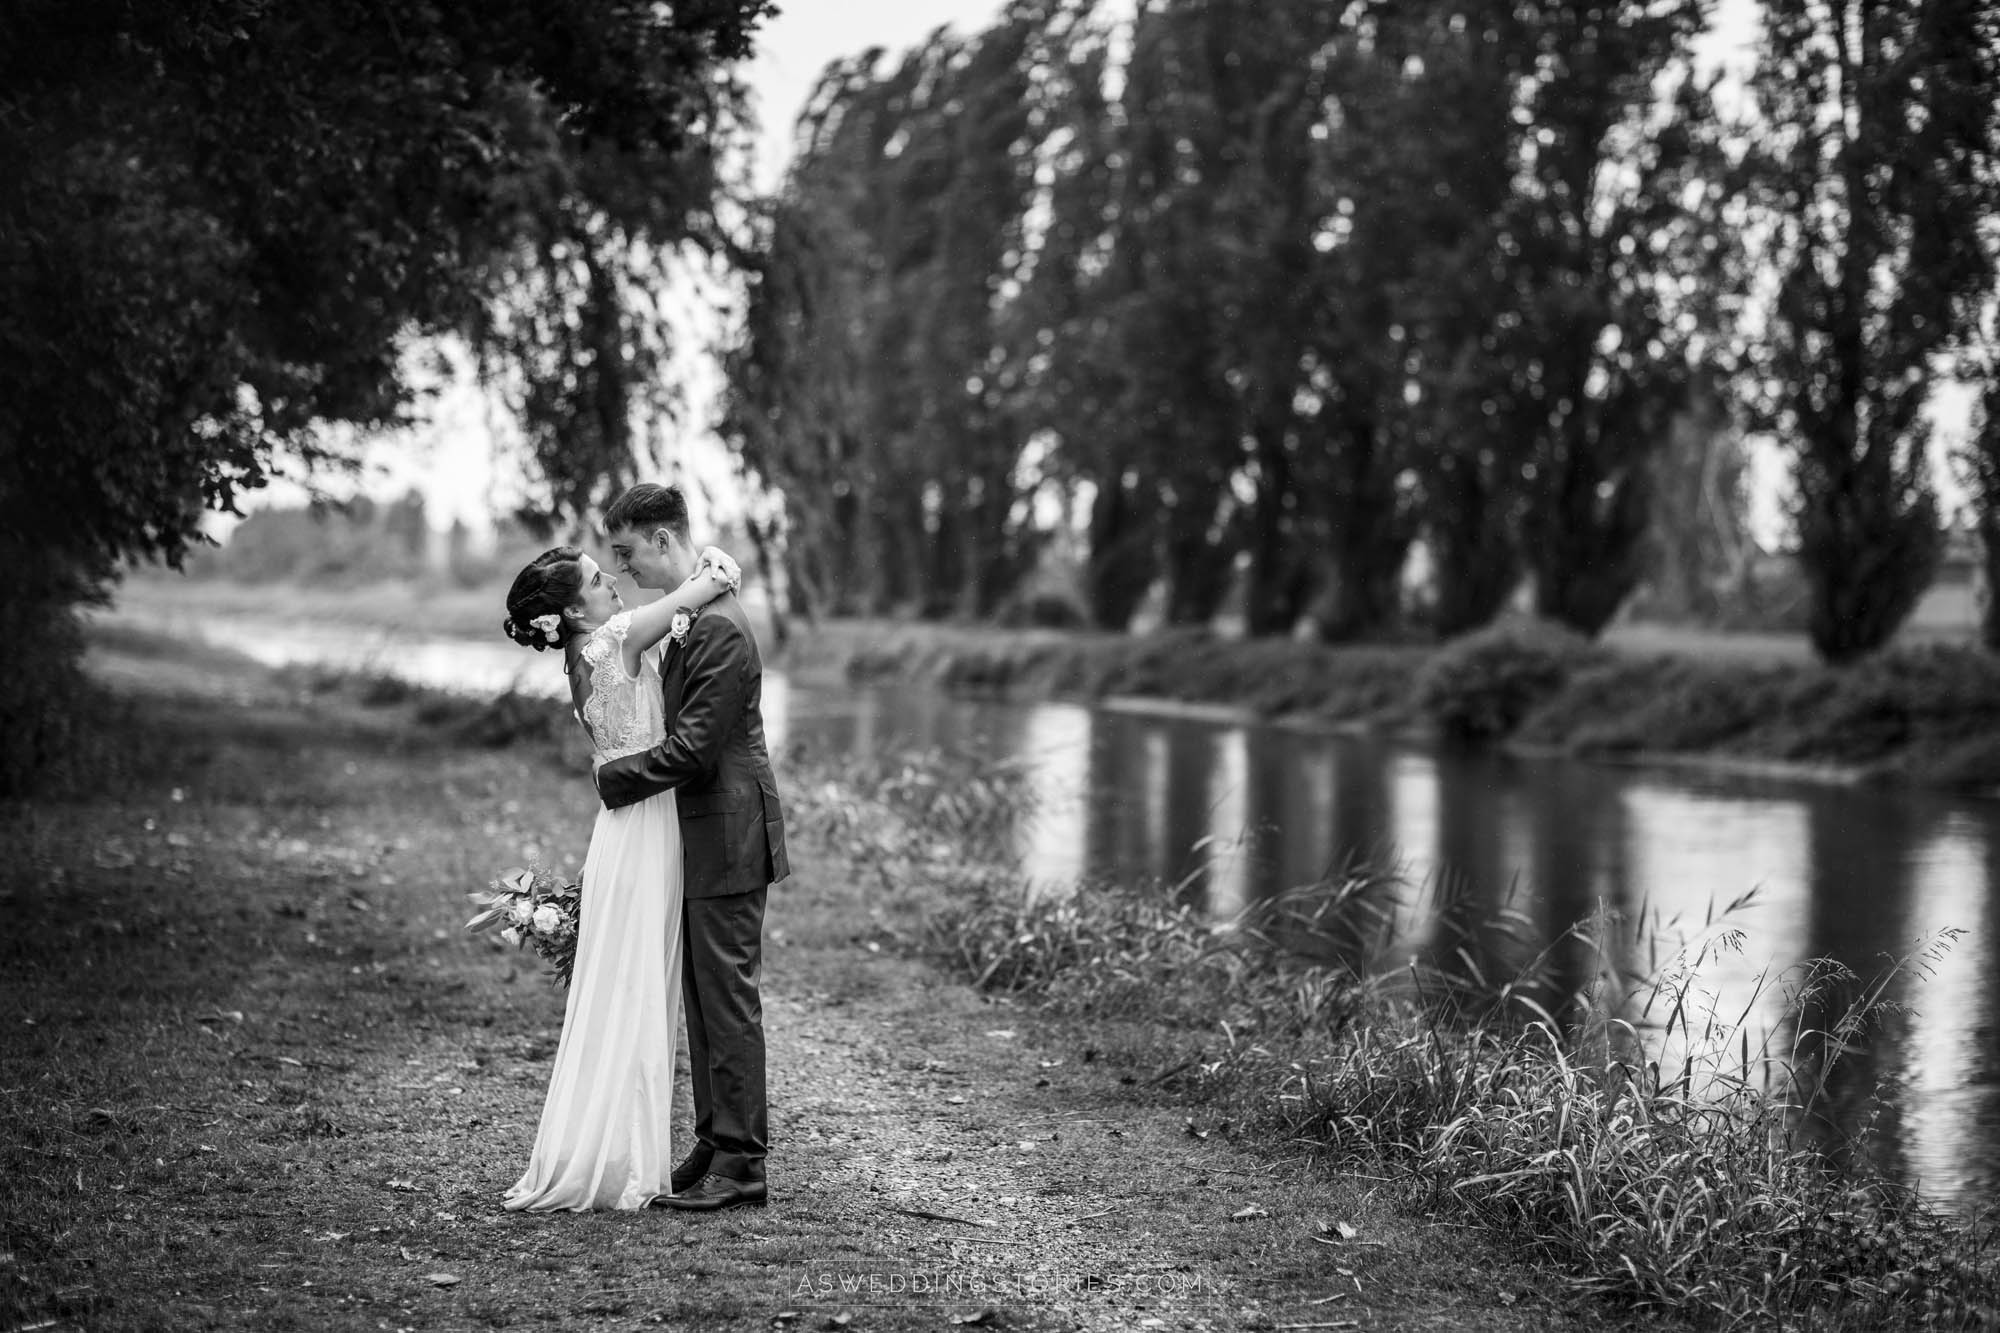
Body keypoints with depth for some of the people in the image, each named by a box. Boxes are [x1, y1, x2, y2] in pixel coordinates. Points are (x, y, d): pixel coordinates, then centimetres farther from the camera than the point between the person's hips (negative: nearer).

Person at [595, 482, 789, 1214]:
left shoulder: (718, 629, -19)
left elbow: (694, 745, -22)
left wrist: (613, 777, -13)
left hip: (725, 838, -10)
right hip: (696, 837, 10)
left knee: (728, 998, -5)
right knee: (702, 999, 13)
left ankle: (741, 1164, 1)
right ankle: (715, 1145, 20)